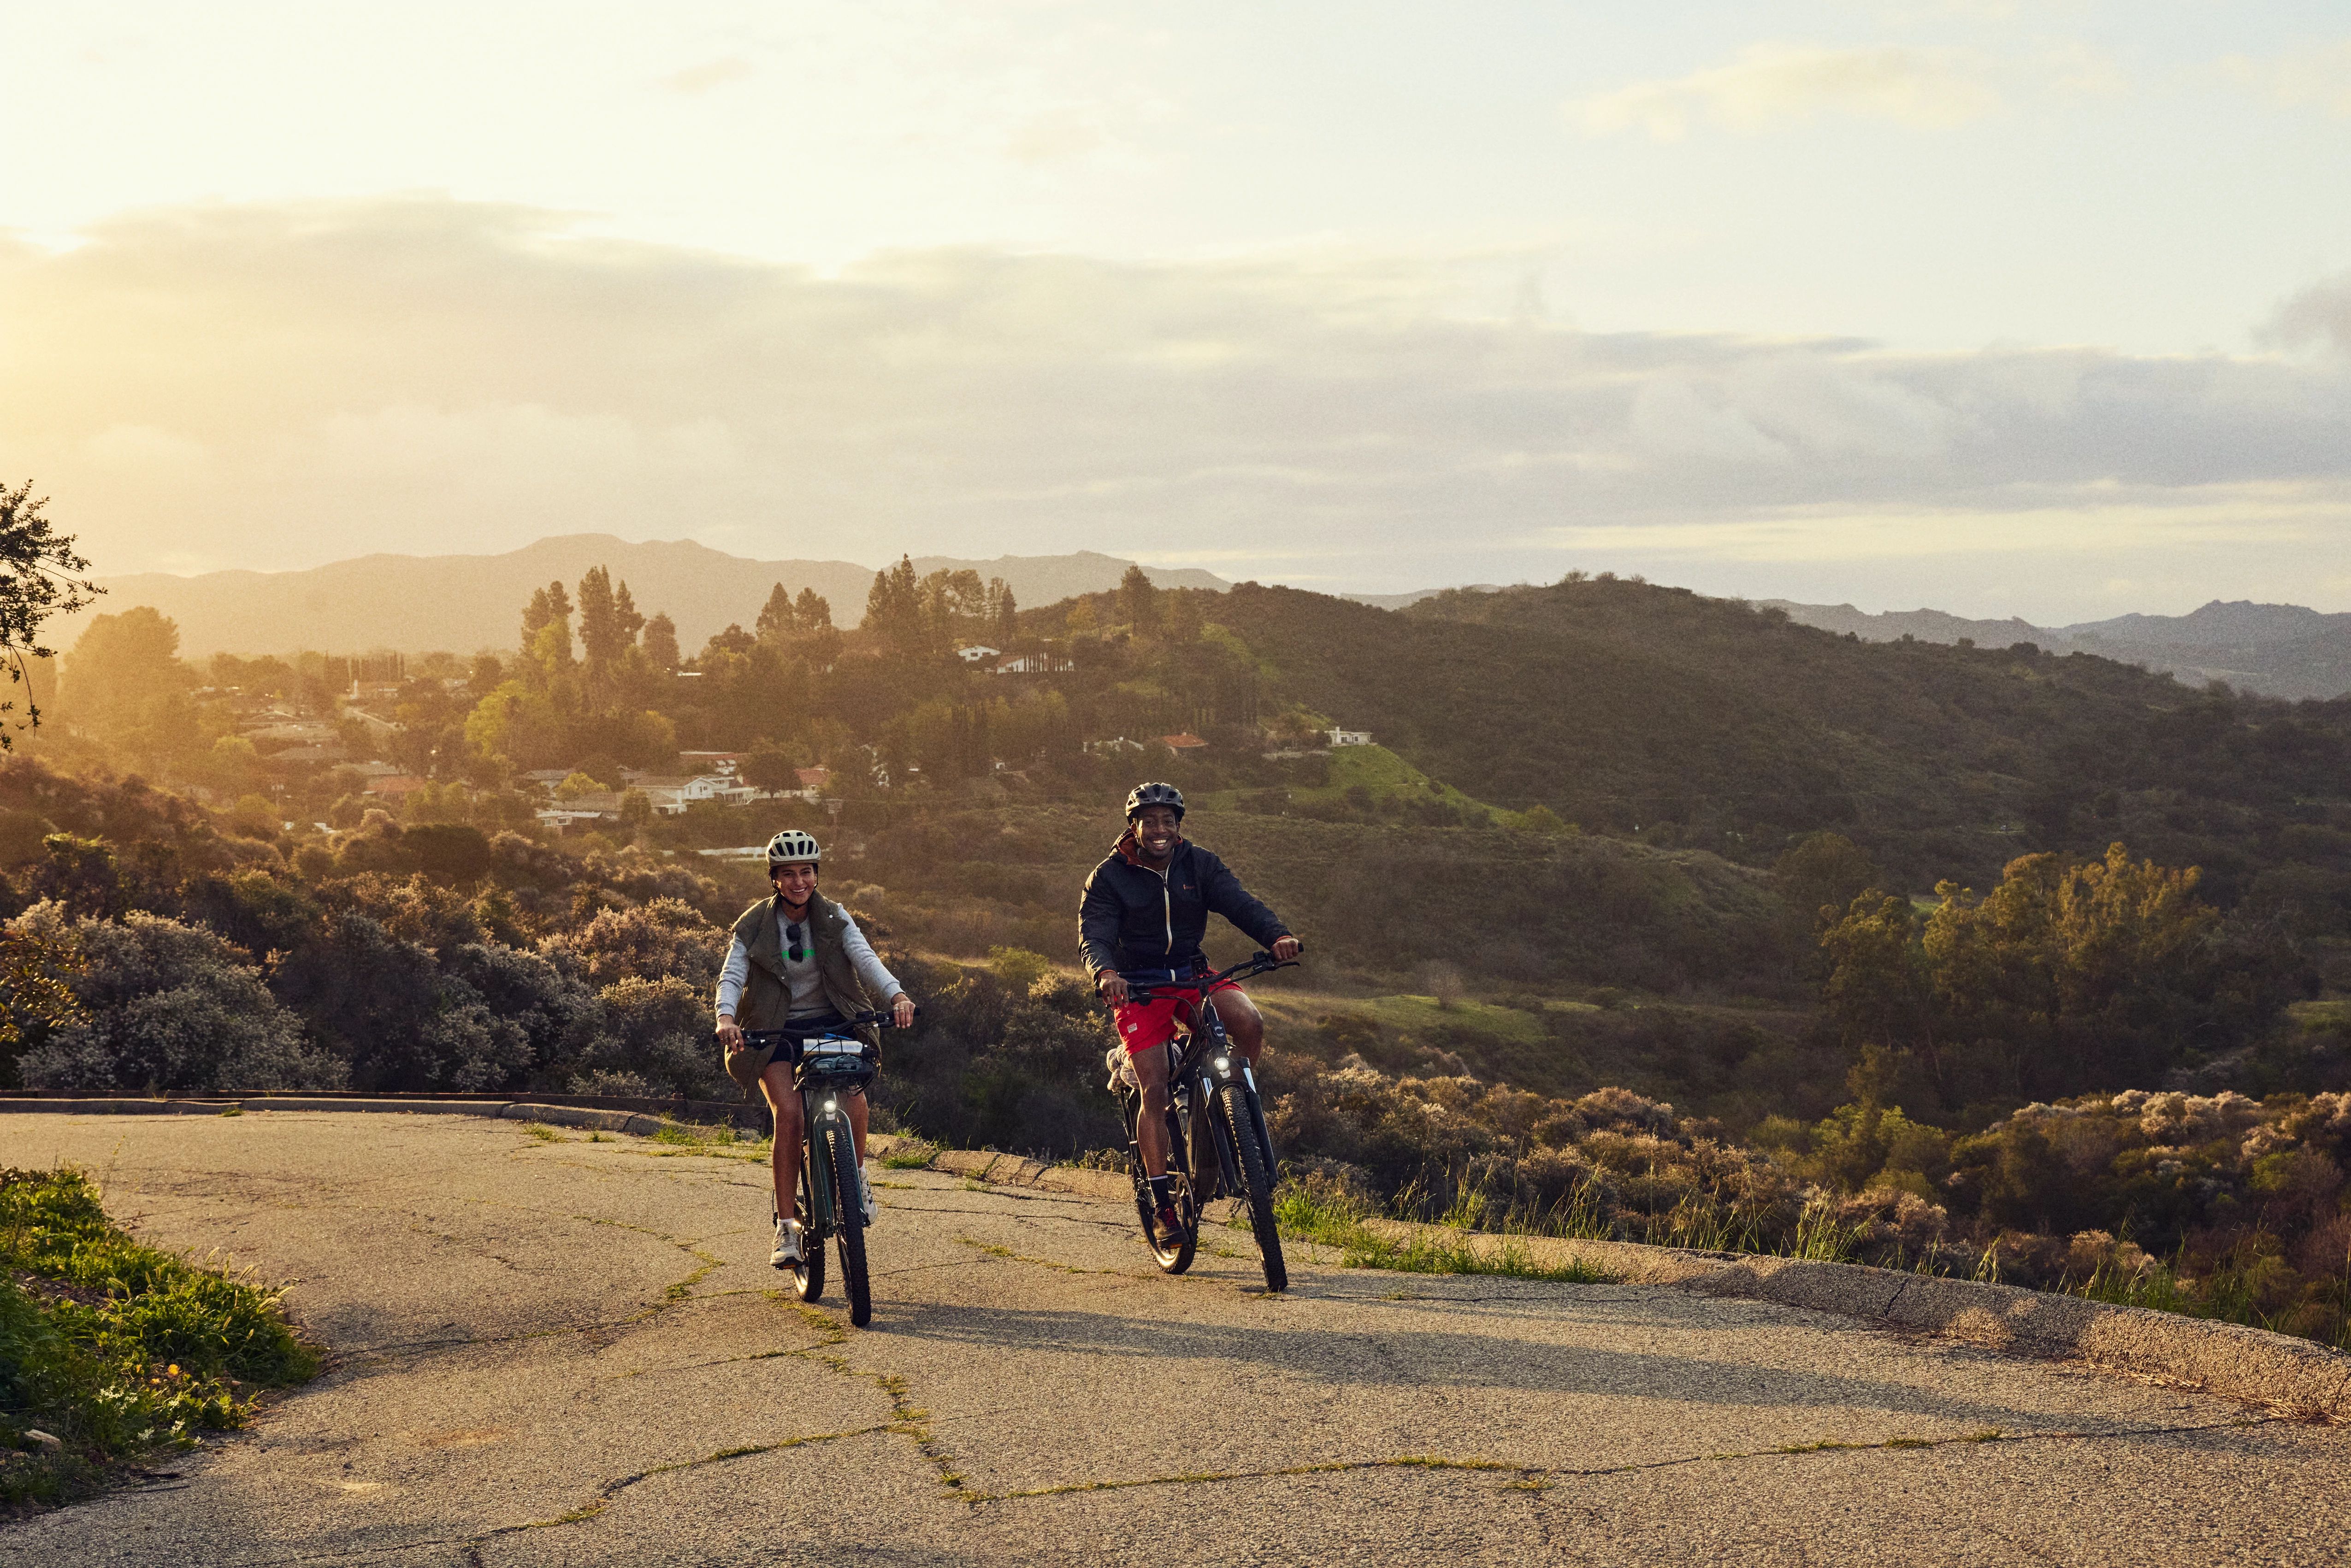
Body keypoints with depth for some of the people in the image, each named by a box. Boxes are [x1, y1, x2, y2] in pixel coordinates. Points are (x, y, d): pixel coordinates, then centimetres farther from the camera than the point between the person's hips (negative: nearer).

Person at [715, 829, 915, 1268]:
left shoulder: (833, 917, 0)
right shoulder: (754, 926, -4)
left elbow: (864, 956, -14)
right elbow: (732, 976, -14)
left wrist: (896, 994, -33)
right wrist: (726, 1016, -36)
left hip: (831, 1023, 1)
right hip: (776, 1032, -1)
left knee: (853, 1093, -26)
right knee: (788, 1112, -23)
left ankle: (857, 1173, 4)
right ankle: (785, 1227, -16)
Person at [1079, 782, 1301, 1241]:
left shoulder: (1199, 864, -1)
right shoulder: (1110, 877, -7)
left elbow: (1239, 902, -14)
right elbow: (1094, 934, -19)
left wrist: (1277, 935, -35)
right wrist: (1106, 973, -42)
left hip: (1193, 974, 2)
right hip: (1138, 985, -2)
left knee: (1249, 1022, -27)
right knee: (1155, 1089, -14)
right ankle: (1162, 1200, -6)